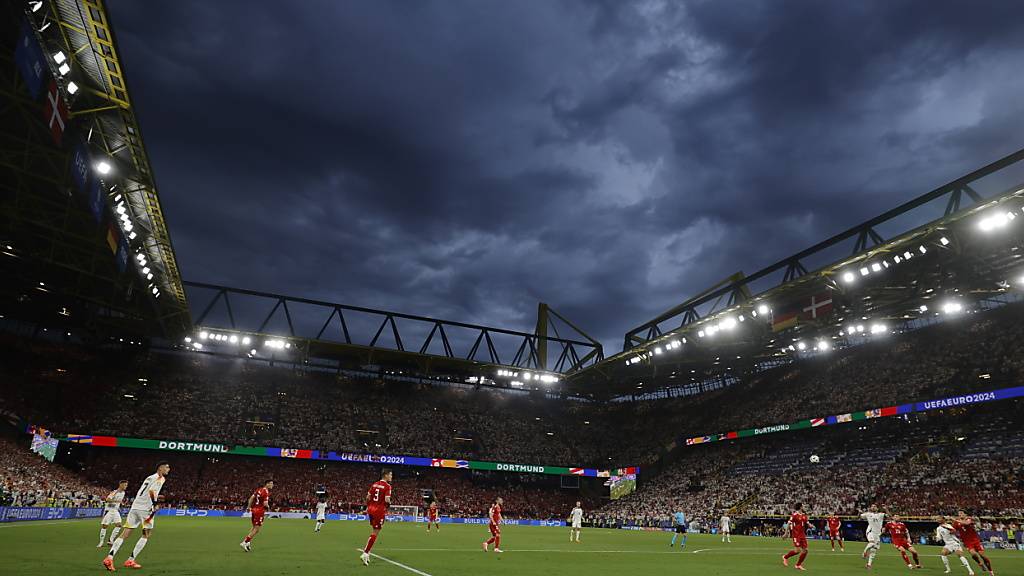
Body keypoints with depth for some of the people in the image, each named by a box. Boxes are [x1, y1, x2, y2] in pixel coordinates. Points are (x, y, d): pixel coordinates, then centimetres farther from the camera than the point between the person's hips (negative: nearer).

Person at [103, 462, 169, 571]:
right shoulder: (160, 478, -3)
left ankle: (109, 557, -9)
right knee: (146, 535, 6)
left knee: (124, 534, 5)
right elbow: (151, 490, -20)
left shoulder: (150, 477, 24)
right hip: (145, 508, -7)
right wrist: (155, 504, -16)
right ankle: (130, 560, 3)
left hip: (135, 506, 7)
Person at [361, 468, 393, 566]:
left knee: (373, 532, 21)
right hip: (380, 511, -7)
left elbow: (368, 497, 10)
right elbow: (387, 500, -18)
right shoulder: (387, 486, -11)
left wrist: (368, 507, 19)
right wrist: (388, 507, 1)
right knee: (375, 533, 0)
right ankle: (365, 554, -4)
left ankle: (367, 553, 21)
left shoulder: (374, 484, 9)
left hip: (371, 509, 7)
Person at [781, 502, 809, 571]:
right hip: (796, 535, -7)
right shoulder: (794, 515, -12)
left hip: (802, 535, 7)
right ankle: (785, 557, 13)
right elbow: (788, 524, -10)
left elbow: (806, 523, 17)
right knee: (797, 550, -11)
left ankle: (798, 565, 16)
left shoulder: (804, 515, 9)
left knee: (805, 550, 3)